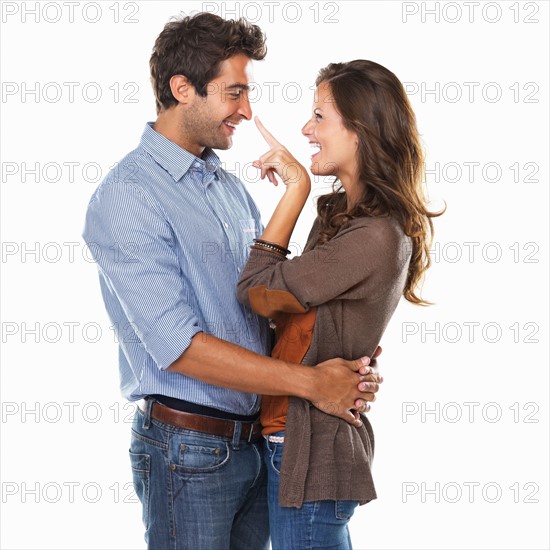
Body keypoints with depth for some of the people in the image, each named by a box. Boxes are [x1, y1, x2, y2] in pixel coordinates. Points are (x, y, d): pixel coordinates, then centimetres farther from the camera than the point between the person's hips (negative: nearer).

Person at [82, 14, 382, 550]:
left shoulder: (232, 188, 11)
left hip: (256, 439, 7)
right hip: (189, 449, -7)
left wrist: (339, 356, -6)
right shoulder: (126, 196, -15)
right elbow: (178, 347, -23)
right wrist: (310, 381, -20)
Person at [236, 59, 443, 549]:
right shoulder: (342, 212, 8)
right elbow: (285, 300, 7)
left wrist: (296, 188, -15)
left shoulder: (374, 238, -23)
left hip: (310, 451, -9)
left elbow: (256, 293, -19)